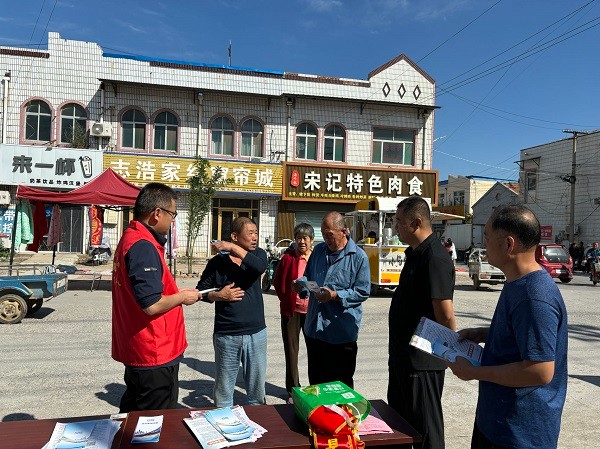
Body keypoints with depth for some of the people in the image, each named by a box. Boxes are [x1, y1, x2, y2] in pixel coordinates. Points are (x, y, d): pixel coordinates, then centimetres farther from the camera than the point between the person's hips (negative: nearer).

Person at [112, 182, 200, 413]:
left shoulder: (129, 238, 11)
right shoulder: (143, 246, -22)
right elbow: (152, 305, -27)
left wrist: (176, 294, 12)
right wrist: (182, 297, -10)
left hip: (136, 351, 10)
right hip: (155, 357, -10)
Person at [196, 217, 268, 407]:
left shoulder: (257, 254, 2)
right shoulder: (217, 262, -3)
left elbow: (260, 266, -22)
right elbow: (201, 291, 4)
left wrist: (234, 249, -23)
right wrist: (219, 295, -14)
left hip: (256, 332, 2)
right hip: (226, 334, -1)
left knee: (257, 387, 14)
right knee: (224, 387, 12)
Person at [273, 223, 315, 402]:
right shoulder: (288, 258, -3)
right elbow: (278, 282, 5)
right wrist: (285, 300, 1)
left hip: (312, 310, 1)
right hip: (292, 310, 0)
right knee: (291, 349, 9)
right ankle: (293, 388, 23)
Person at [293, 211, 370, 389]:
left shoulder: (359, 257, -8)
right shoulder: (318, 250, 10)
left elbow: (363, 292, -10)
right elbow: (308, 276, 21)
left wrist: (336, 296, -22)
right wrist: (301, 283, -2)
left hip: (342, 333, -5)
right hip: (313, 329, 6)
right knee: (315, 381, 19)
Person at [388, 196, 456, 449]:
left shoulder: (434, 258, -23)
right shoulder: (415, 254, 9)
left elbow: (446, 315, -25)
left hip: (423, 360, -10)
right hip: (404, 354, 10)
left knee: (425, 427, 6)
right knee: (397, 416, 23)